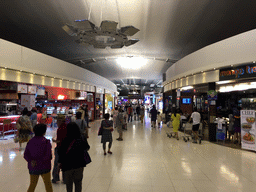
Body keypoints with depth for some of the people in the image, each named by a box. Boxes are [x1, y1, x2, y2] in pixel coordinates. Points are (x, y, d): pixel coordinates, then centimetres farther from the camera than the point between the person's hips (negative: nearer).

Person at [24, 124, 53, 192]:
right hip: (44, 167, -3)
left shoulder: (30, 141, -1)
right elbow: (48, 156, -17)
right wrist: (40, 160, -6)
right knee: (48, 184, 15)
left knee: (32, 185, 20)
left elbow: (25, 155, -5)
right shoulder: (46, 142, -14)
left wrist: (31, 161, -14)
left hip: (33, 167, 4)